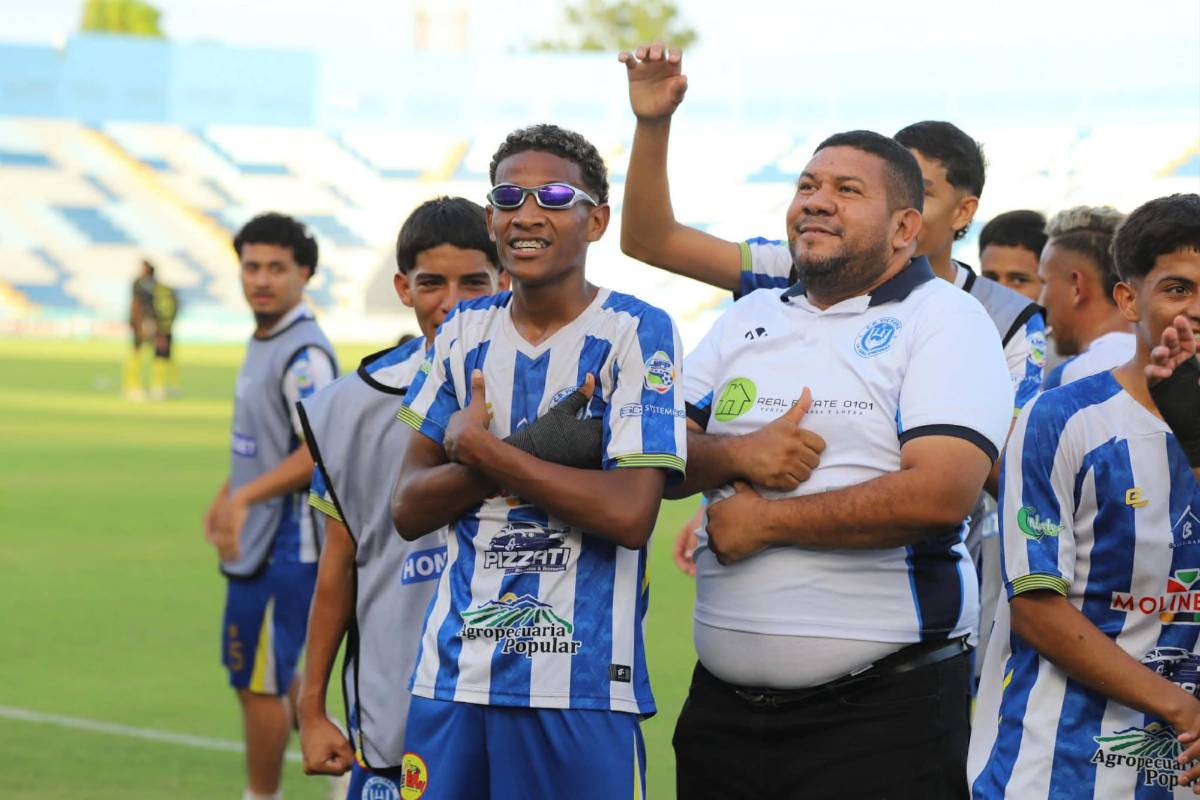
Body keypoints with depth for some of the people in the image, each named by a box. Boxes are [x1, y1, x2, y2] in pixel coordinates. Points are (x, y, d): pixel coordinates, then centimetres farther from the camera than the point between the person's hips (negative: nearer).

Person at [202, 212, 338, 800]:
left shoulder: (304, 354, -19)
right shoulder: (263, 342, 11)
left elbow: (319, 452, -27)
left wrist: (246, 497, -30)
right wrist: (225, 497, 18)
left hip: (285, 547, -10)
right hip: (256, 542, 10)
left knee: (258, 684, 0)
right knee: (269, 676, 19)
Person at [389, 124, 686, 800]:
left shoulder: (635, 332, -5)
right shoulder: (466, 332, 11)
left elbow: (630, 513, -16)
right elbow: (409, 509, 5)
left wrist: (480, 450, -10)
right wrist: (538, 453, -10)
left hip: (582, 688, -4)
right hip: (453, 673, 4)